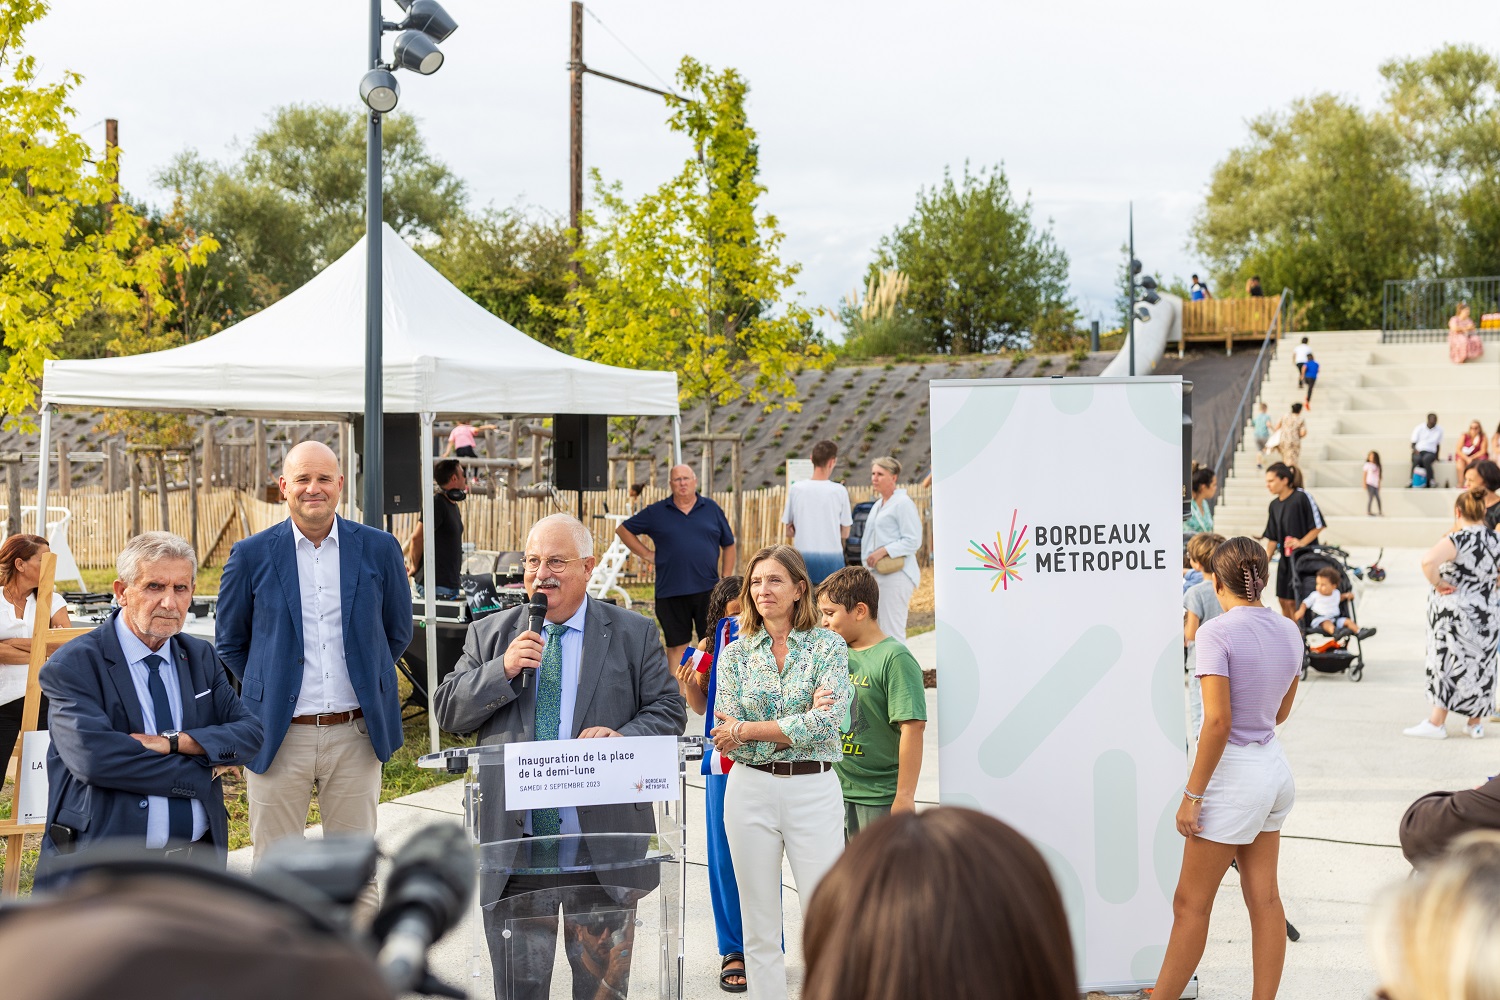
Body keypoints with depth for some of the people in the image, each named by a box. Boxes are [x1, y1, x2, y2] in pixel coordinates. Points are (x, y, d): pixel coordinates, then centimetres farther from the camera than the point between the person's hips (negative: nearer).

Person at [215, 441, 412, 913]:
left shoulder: (379, 549, 2)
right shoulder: (252, 555, 0)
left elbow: (397, 633, 16)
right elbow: (230, 643, 12)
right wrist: (269, 691, 10)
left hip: (355, 734, 1)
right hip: (279, 737, -1)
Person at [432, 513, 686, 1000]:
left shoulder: (634, 634, 5)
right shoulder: (489, 635, 9)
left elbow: (668, 710, 3)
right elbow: (447, 712, 3)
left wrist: (623, 737, -17)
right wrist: (503, 670, -12)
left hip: (602, 837, -1)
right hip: (515, 842, 1)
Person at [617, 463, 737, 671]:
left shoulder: (711, 509, 9)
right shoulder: (656, 512, 6)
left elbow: (728, 545, 14)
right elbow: (623, 530, 13)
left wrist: (726, 580, 6)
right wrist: (647, 555, 5)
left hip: (707, 590, 0)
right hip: (671, 592, 0)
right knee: (676, 645, 6)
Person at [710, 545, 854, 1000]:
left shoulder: (828, 646, 0)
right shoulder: (735, 654, 7)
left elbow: (827, 722, -13)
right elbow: (725, 735, -3)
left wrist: (745, 730, -12)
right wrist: (798, 724, -14)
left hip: (814, 789, -2)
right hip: (750, 789, 2)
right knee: (760, 928, 7)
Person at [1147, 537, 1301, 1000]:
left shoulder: (1217, 633, -17)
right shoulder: (1288, 632, 4)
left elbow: (1218, 722, -22)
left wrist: (1192, 794, -17)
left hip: (1234, 772, -7)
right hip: (1274, 766, 7)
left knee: (1191, 904, 2)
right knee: (1264, 897, 11)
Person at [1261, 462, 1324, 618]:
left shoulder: (1302, 497, -12)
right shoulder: (1274, 505, 8)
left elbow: (1318, 525, -11)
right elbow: (1273, 538, 13)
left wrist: (1301, 542, -21)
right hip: (1285, 559, 7)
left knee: (1294, 601, -6)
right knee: (1283, 600, 9)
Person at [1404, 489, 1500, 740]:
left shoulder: (1458, 539, -18)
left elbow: (1428, 561, -34)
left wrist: (1438, 583, -20)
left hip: (1456, 612, -6)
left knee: (1449, 663, 1)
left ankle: (1436, 723, 7)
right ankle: (1476, 723, 20)